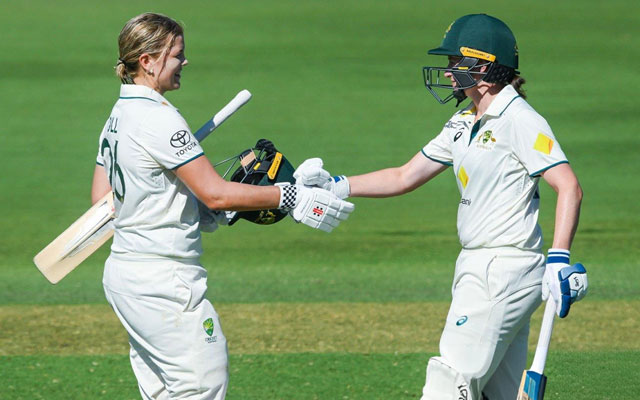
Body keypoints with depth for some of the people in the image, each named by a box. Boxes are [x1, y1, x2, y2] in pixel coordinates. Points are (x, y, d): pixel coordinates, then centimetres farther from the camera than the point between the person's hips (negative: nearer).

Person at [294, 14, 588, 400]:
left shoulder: (518, 121, -12)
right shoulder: (464, 124, 15)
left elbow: (569, 188, -20)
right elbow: (404, 178, 20)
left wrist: (559, 260, -28)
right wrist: (336, 186, 11)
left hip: (505, 269, -9)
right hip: (477, 268, 9)